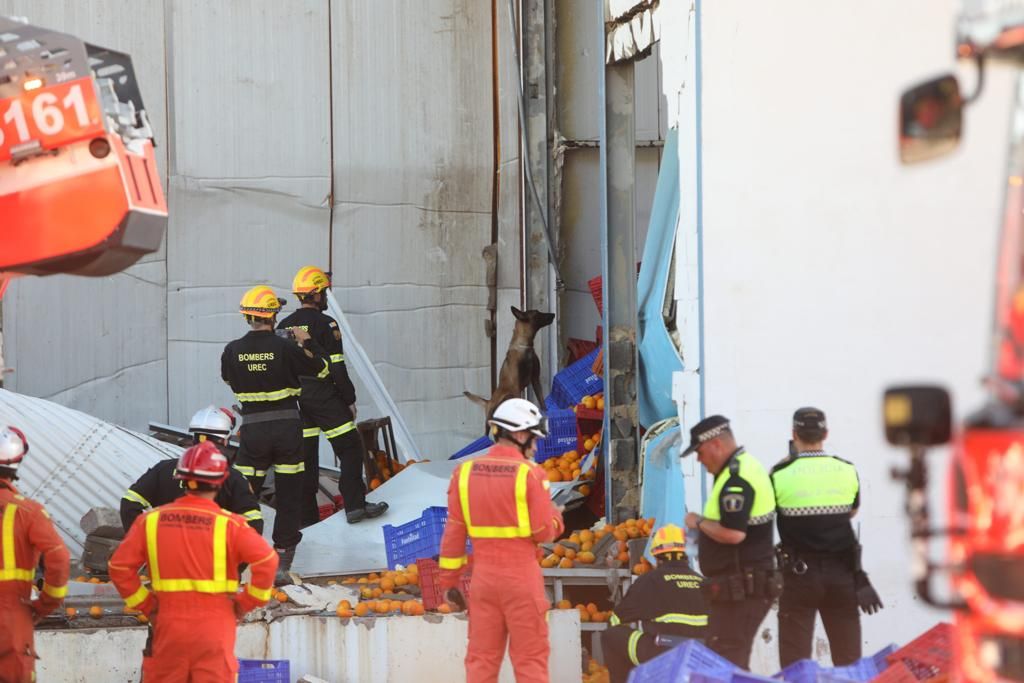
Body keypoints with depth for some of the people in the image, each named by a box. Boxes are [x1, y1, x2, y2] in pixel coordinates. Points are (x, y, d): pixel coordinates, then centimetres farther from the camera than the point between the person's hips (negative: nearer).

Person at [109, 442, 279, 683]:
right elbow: (266, 560, -16)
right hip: (214, 625, -2)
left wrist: (145, 605, 8)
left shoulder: (150, 521, 1)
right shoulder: (228, 524, -8)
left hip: (168, 627, 3)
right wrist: (246, 604, -3)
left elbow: (120, 567, 1)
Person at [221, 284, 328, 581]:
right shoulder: (285, 348, -10)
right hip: (287, 428, -1)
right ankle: (281, 564, 8)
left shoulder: (232, 350, -4)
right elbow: (319, 368, 3)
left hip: (253, 430, 1)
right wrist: (307, 342, 18)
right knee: (288, 498, 8)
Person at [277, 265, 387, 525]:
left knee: (304, 455, 10)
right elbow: (337, 368, -13)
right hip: (324, 399, -6)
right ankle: (355, 505, -5)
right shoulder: (325, 324, -11)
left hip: (295, 400, 6)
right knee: (350, 448, 2)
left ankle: (306, 515, 11)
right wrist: (350, 400, -4)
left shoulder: (284, 326, 8)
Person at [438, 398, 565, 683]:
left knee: (481, 658, 8)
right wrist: (556, 518, 13)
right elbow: (544, 532, -10)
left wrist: (449, 580, 10)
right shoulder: (530, 473, -11)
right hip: (522, 577, -4)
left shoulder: (465, 473, 3)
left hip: (483, 576, 4)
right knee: (530, 659, 2)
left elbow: (454, 531, 4)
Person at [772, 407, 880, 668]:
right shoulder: (846, 471, -1)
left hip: (800, 573, -2)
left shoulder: (781, 474, -10)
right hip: (841, 571, 2)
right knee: (848, 657, 9)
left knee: (795, 659, 1)